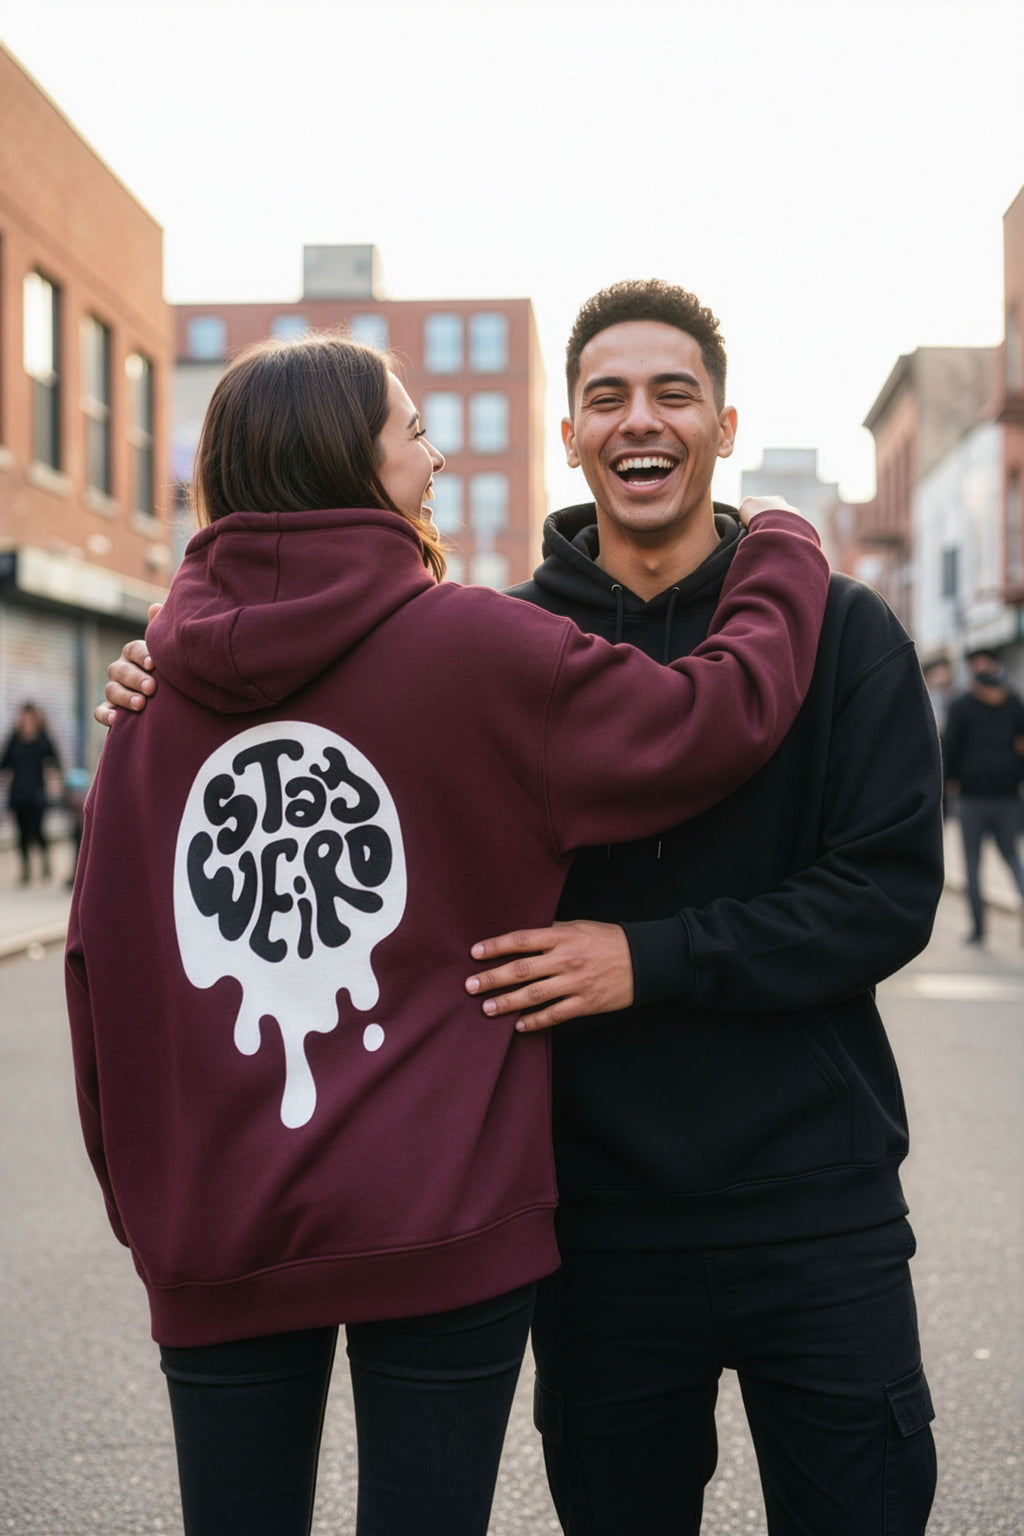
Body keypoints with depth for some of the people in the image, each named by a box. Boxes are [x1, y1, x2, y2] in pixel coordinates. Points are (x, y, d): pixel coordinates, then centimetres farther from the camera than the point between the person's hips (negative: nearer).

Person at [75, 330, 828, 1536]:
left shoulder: (156, 684, 3)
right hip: (443, 1228, -4)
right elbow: (721, 715, -9)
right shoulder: (477, 649, -11)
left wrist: (139, 1191, 15)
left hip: (210, 1242, 4)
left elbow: (100, 961, 6)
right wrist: (782, 548, 9)